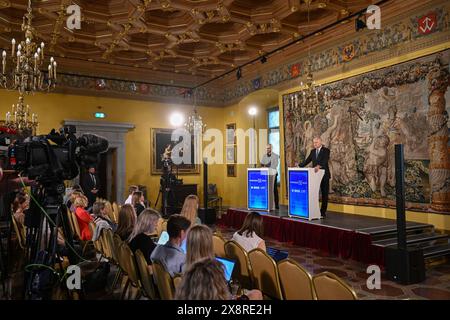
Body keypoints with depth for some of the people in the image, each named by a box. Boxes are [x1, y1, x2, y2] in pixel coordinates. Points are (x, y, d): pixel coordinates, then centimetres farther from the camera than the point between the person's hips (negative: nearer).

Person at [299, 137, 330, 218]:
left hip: (324, 175, -4)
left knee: (324, 194, 4)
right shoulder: (313, 151, 11)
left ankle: (323, 212, 11)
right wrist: (299, 166, -2)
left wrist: (319, 166, -40)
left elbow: (325, 161, -23)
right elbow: (307, 161, 10)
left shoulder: (326, 150, -7)